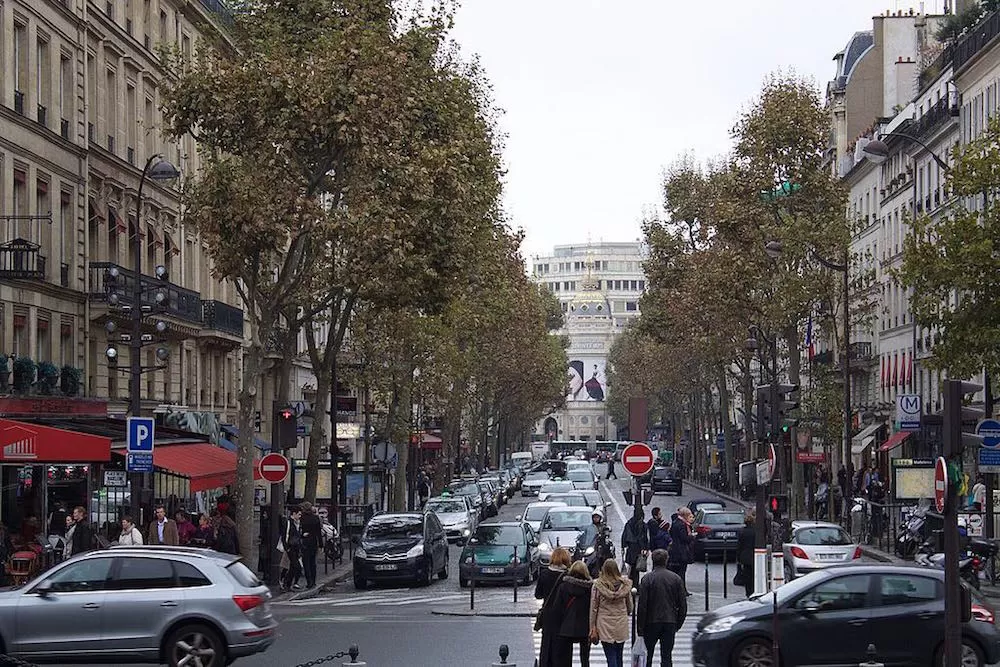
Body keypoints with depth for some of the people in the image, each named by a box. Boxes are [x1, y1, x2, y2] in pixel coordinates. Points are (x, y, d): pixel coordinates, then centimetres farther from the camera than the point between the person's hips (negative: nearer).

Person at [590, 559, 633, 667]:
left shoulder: (598, 585, -8)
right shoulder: (625, 585, -3)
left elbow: (593, 608, -4)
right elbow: (630, 607, 7)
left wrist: (592, 628, 3)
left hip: (605, 626, -2)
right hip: (621, 625, 2)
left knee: (611, 658, -2)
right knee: (619, 657, 13)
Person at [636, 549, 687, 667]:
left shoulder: (647, 579, -9)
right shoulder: (676, 579, 0)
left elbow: (642, 606, -10)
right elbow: (683, 605, 3)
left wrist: (640, 628, -4)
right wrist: (678, 624, 14)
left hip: (651, 622, -2)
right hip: (670, 622, 2)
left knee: (647, 656, 11)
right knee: (666, 657, 4)